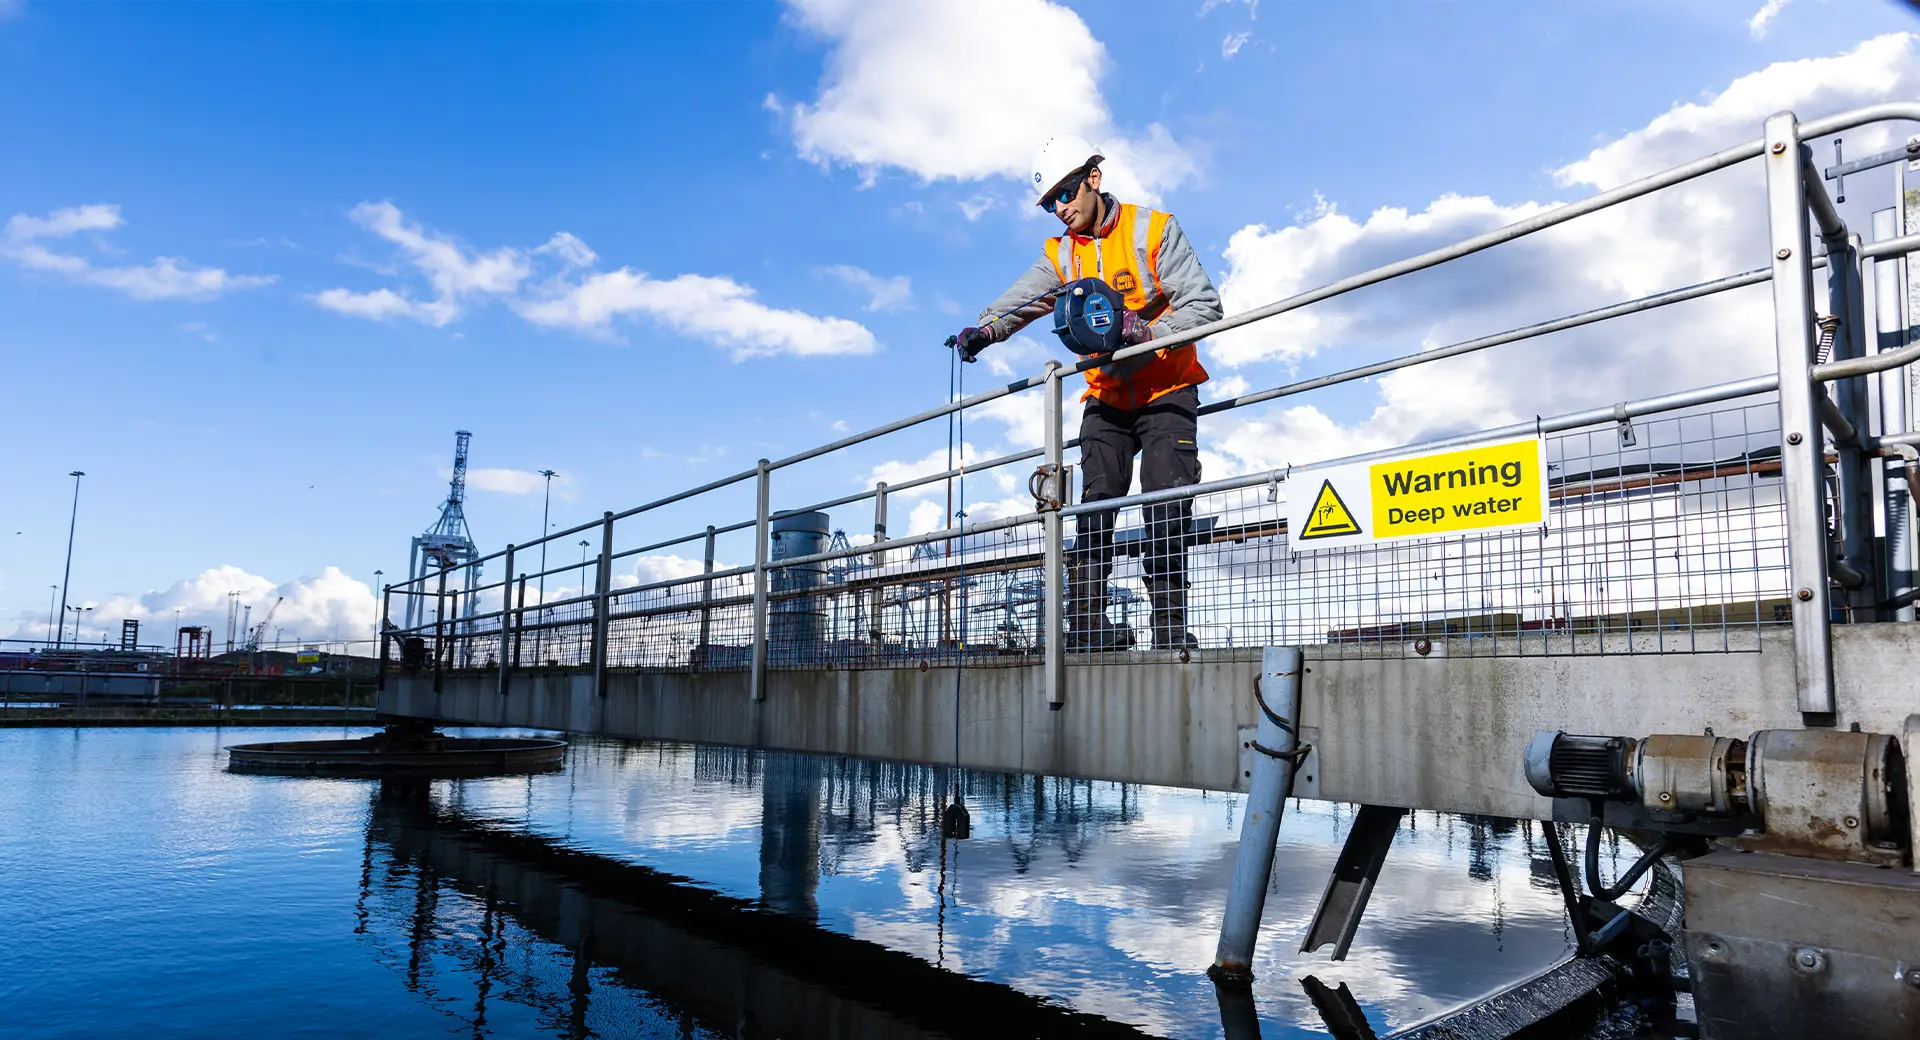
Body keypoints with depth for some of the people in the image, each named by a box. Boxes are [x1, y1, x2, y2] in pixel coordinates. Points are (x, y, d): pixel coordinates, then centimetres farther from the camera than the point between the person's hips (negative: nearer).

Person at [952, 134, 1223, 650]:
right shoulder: (1060, 255, 8)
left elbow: (1205, 305, -12)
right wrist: (982, 331, -30)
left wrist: (1149, 331, -27)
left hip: (1166, 392, -3)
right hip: (1107, 398, 4)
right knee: (1095, 503, -6)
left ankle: (1170, 624, -4)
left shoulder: (1153, 230, -5)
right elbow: (1019, 301, -10)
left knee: (1167, 509, -9)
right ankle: (1087, 623, -5)